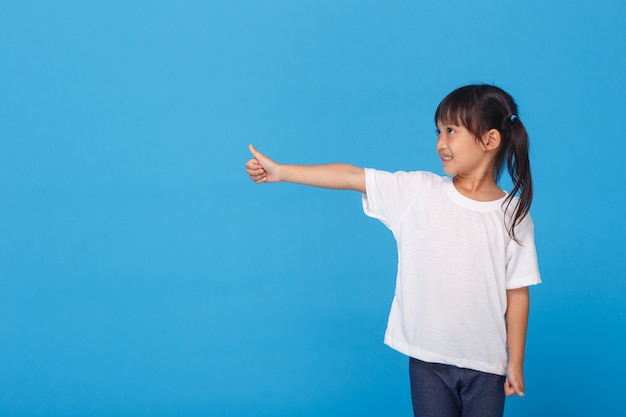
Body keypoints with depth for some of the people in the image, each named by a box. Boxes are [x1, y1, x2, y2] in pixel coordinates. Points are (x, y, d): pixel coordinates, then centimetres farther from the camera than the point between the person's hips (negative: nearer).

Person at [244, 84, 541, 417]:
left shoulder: (513, 215, -6)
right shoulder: (418, 190, -4)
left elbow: (517, 293, -3)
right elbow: (352, 177, -8)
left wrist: (516, 363, 0)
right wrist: (281, 171, -11)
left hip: (484, 364, -1)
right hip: (427, 358, 1)